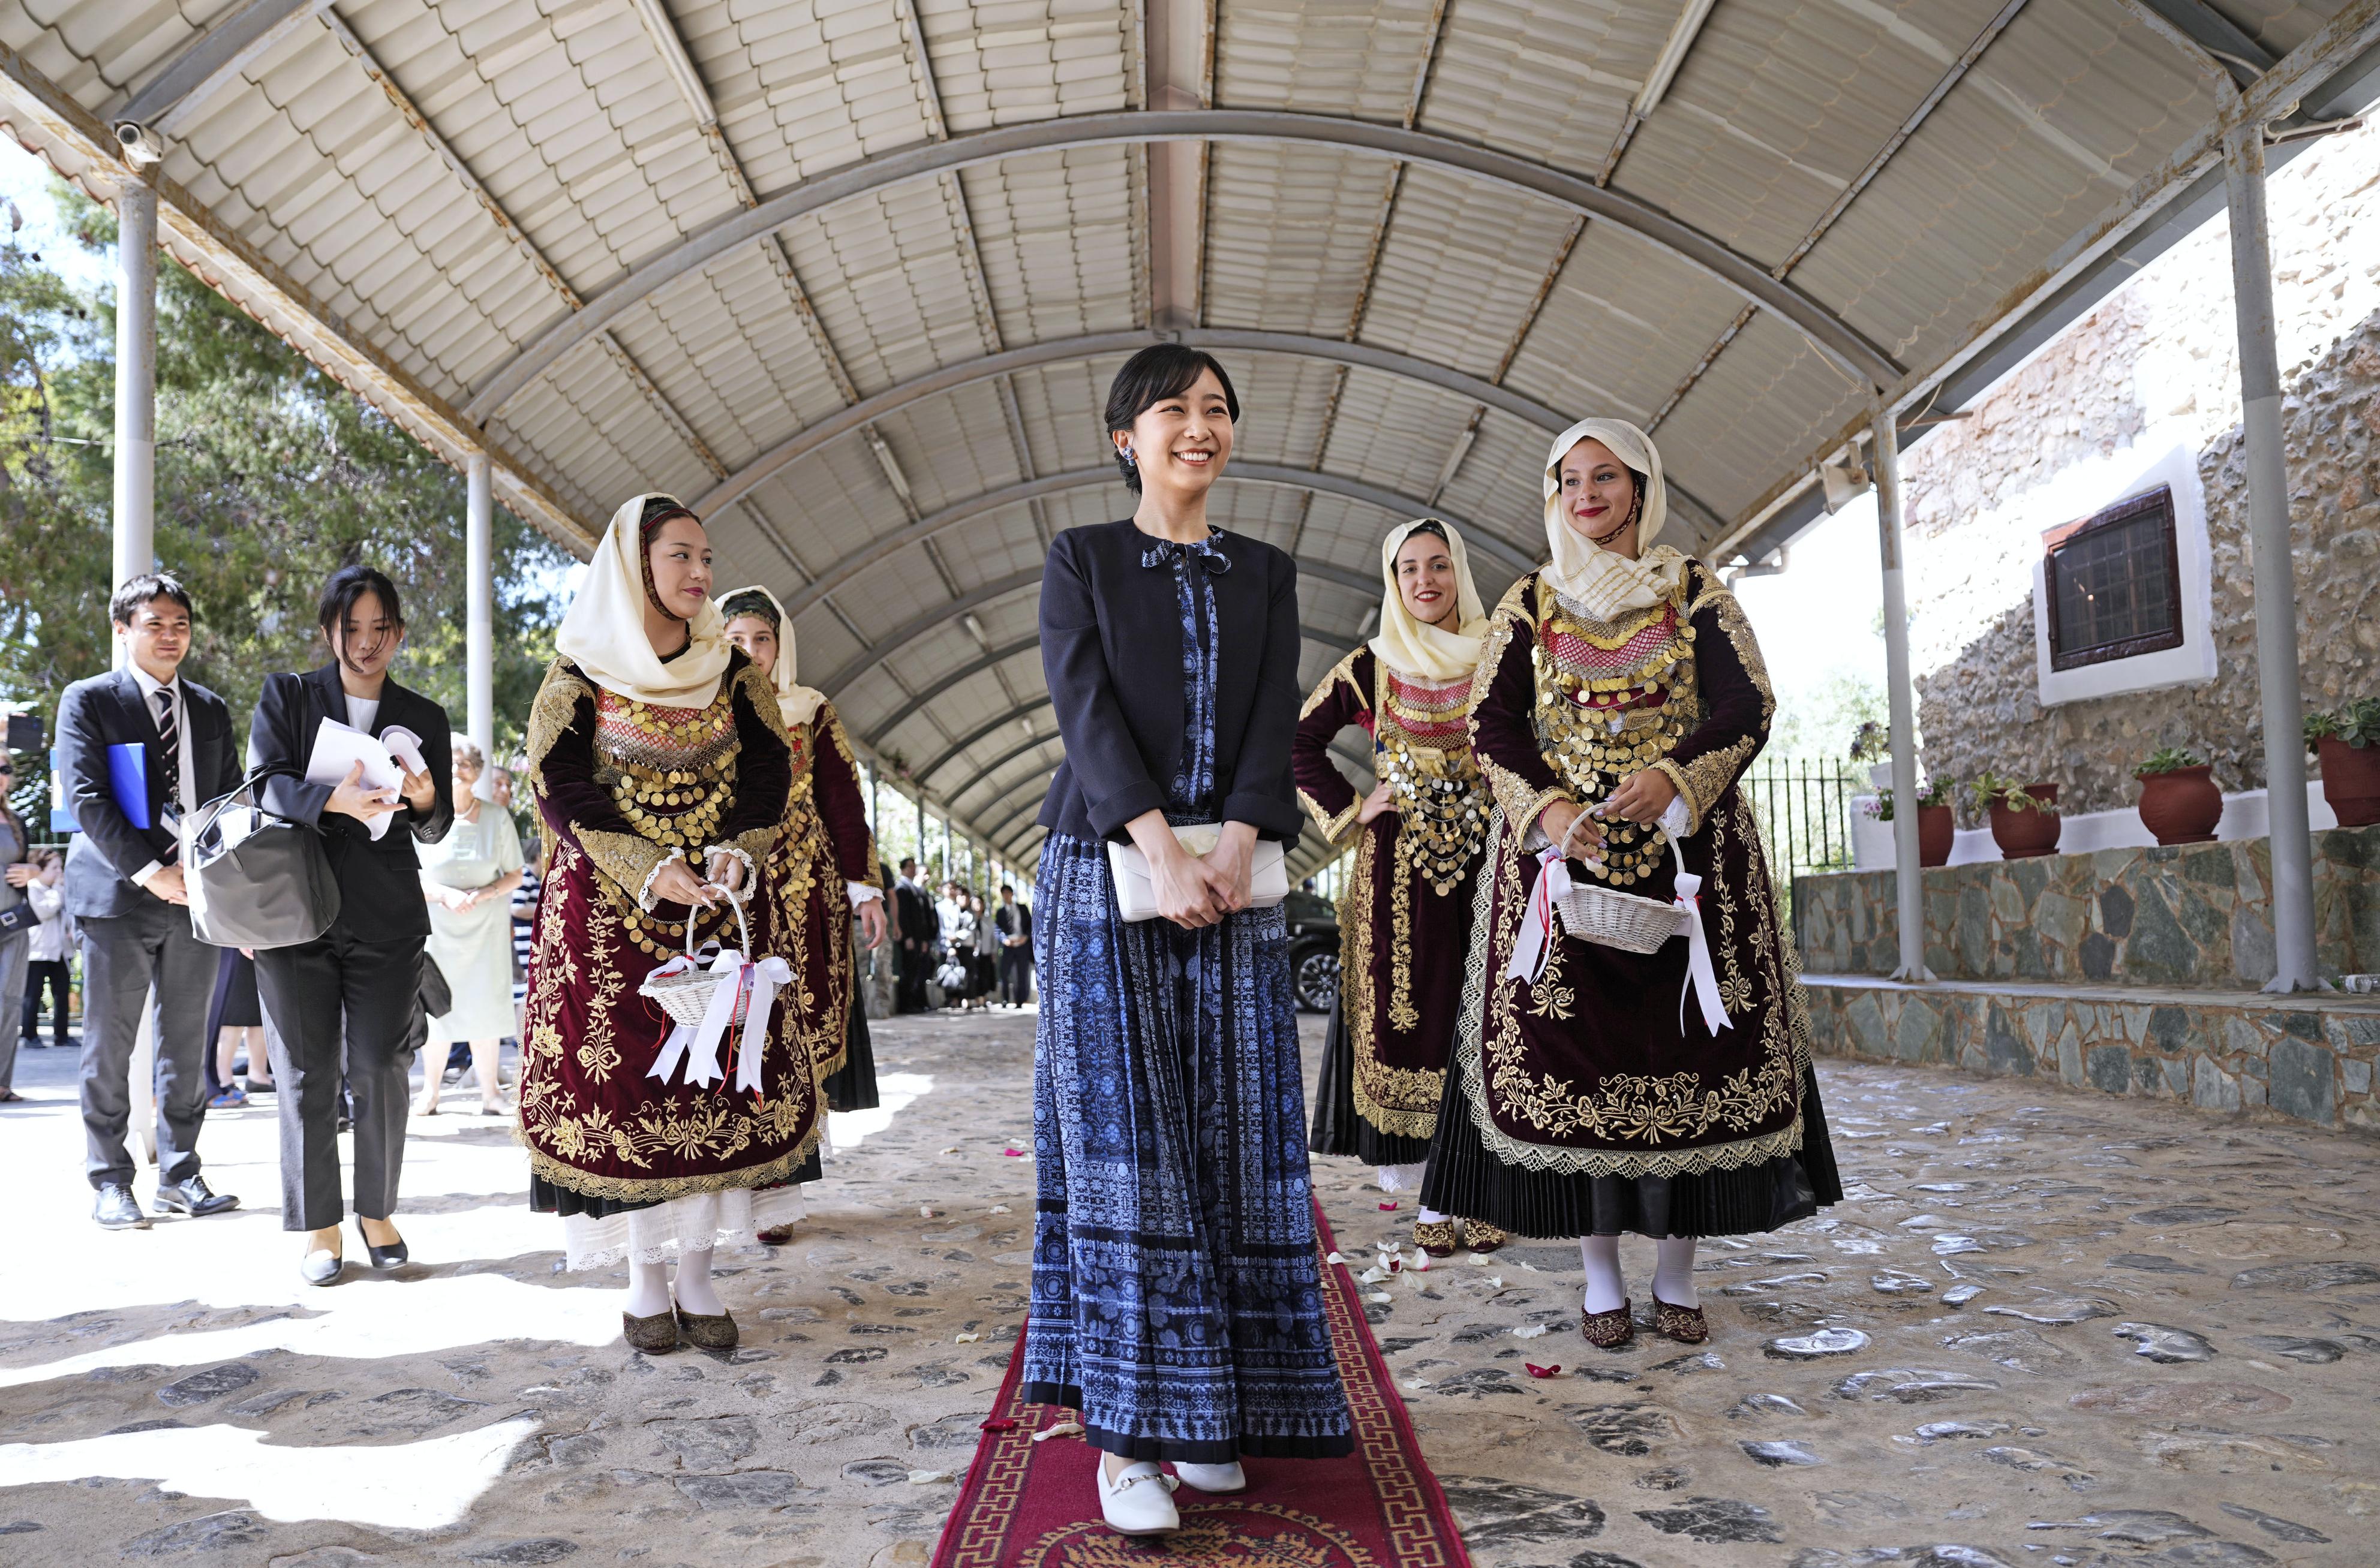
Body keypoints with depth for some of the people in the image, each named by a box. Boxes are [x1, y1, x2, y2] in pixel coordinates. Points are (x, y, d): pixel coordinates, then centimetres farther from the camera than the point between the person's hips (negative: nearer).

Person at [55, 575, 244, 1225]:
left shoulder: (210, 710, 15)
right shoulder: (87, 701, 0)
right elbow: (86, 799, -8)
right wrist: (149, 872, -16)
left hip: (196, 895, 4)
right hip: (118, 894, -4)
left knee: (187, 1044, 7)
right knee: (109, 1048, 1)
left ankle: (180, 1175, 15)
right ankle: (110, 1183, 9)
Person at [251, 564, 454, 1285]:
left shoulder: (423, 717, 13)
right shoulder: (287, 695, 8)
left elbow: (437, 831, 11)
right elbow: (265, 784, -6)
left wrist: (424, 802, -13)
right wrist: (332, 801, -25)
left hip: (388, 919, 1)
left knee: (381, 1069, -1)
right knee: (308, 1071, 2)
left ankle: (378, 1211, 16)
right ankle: (318, 1225, 12)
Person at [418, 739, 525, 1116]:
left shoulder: (497, 817, -1)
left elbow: (515, 876, 3)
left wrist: (484, 894, -16)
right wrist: (445, 894, -19)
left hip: (487, 926, 0)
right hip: (437, 926, 0)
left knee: (485, 1006, -3)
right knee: (437, 1007, 0)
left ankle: (490, 1092, 6)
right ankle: (431, 1091, 13)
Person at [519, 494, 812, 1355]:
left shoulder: (735, 674, 8)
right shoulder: (579, 677, 0)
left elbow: (770, 776, 2)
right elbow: (563, 792, -6)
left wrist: (732, 859, -16)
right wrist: (651, 872, -18)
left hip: (727, 904, 2)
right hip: (611, 912, -2)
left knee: (719, 1081, 0)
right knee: (624, 1081, -3)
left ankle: (697, 1275, 8)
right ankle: (646, 1278, 8)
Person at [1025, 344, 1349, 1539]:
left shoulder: (1265, 577, 15)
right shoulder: (1081, 559, 6)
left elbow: (1275, 722, 3)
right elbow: (1087, 710, -6)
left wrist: (1235, 848, -14)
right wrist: (1164, 852, -19)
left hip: (1232, 883, 3)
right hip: (1105, 875, -3)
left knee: (1233, 1141, 1)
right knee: (1122, 1138, -6)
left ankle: (1211, 1412, 11)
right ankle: (1123, 1435, -2)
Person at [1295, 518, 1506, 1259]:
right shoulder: (1370, 669, 5)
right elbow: (1299, 742, 9)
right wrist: (1350, 809, 1)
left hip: (1484, 864, 1)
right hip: (1397, 870, -1)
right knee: (1404, 1015, -3)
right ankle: (1428, 1199, 5)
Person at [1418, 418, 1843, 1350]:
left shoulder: (1695, 592, 9)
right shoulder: (1529, 603, 12)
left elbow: (1748, 706, -1)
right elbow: (1492, 725, 5)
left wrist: (1673, 779, -18)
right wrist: (1546, 808, -13)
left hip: (1686, 851, 0)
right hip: (1559, 846, 1)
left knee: (1687, 1048, -3)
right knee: (1571, 1053, -3)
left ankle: (1676, 1273, 8)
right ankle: (1601, 1274, 7)